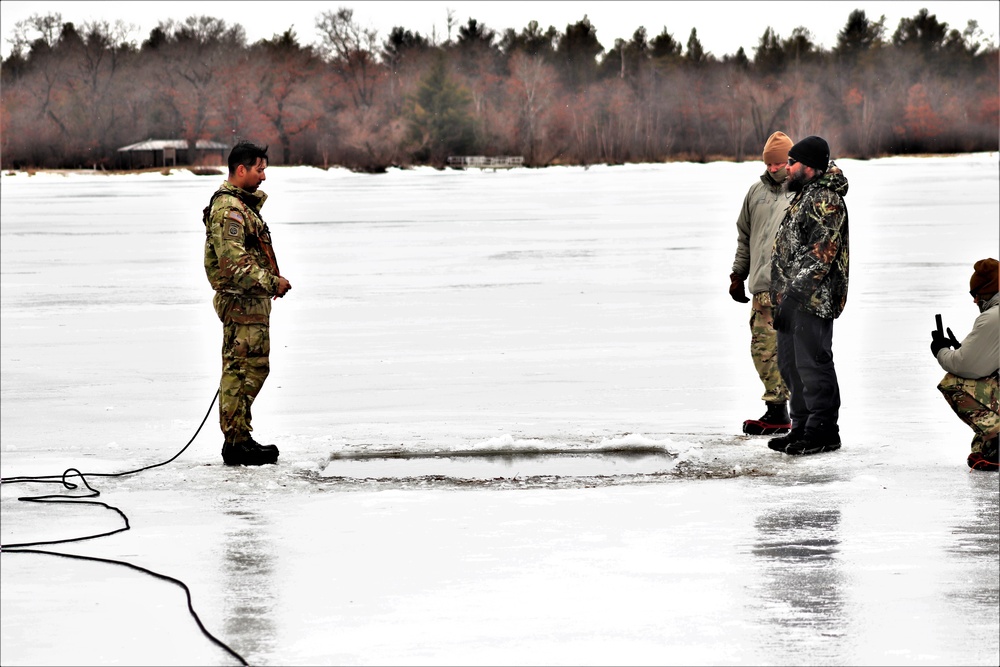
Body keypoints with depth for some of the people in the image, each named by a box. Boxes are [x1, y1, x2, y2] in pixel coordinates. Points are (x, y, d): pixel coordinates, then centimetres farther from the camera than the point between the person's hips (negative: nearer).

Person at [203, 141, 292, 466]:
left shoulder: (243, 204, 18)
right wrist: (272, 282, -19)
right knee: (242, 369, -8)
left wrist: (271, 281, 15)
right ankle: (237, 442, -6)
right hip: (242, 302, -11)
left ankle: (239, 438, 21)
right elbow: (234, 263, -25)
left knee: (252, 369, 15)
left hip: (251, 301, 11)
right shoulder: (228, 209, -17)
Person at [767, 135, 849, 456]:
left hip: (812, 300, -11)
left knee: (813, 364, -7)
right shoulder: (804, 196, 19)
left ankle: (823, 432, -2)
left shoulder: (825, 200, -14)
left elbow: (819, 254, -22)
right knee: (791, 364, 14)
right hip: (793, 300, 11)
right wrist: (783, 297, 21)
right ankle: (802, 428, 22)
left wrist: (794, 293, -25)